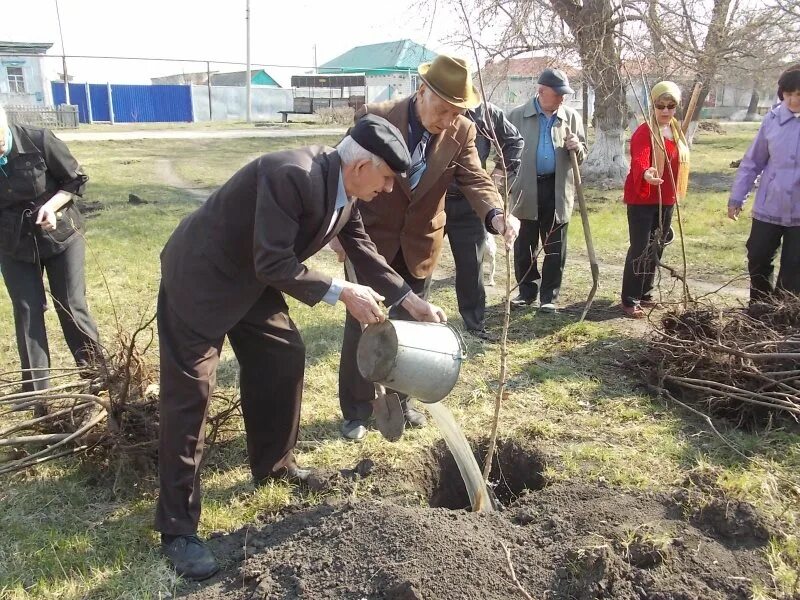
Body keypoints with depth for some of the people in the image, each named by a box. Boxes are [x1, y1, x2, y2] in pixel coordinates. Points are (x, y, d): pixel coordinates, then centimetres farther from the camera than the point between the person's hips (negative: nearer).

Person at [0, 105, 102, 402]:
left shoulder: (40, 140, -19)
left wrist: (51, 205, -22)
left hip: (61, 236, -2)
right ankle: (37, 394, 15)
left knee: (71, 307, 3)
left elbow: (76, 180, -8)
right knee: (27, 314, 5)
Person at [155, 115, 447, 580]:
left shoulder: (343, 191, -3)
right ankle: (177, 529, 3)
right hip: (200, 278, -9)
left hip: (251, 281, 9)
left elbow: (364, 252, 10)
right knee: (190, 395, -6)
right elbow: (273, 263, -31)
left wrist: (411, 300, 8)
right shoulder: (291, 175, -31)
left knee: (285, 359, 13)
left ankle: (273, 464, 34)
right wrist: (341, 293, -27)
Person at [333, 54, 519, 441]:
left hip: (419, 245, 3)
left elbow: (475, 180, -15)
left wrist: (496, 215, -37)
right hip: (370, 239, -3)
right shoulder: (374, 119, -17)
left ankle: (399, 400, 32)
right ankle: (356, 410, 21)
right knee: (361, 325, 6)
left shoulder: (461, 133, -9)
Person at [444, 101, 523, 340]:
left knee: (471, 266, 9)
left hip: (469, 203, 2)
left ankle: (475, 324, 21)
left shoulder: (486, 112, 0)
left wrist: (503, 170, 6)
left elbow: (514, 140, 14)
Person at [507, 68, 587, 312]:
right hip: (527, 189, -1)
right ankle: (527, 291, 22)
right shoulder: (518, 116, 0)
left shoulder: (572, 117, 6)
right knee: (524, 245, 6)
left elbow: (582, 155, 12)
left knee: (555, 247, 6)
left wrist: (576, 148, -11)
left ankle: (549, 295, 17)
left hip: (558, 190, 1)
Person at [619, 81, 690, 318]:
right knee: (640, 249, -8)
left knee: (656, 249, 13)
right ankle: (630, 301, -2)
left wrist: (675, 194, 17)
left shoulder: (677, 132, 11)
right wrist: (646, 174, -55)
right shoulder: (644, 132, -15)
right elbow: (639, 160, -33)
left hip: (666, 200, 8)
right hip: (642, 199, -8)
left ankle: (645, 294, 25)